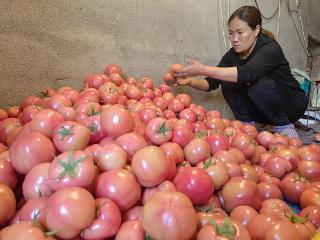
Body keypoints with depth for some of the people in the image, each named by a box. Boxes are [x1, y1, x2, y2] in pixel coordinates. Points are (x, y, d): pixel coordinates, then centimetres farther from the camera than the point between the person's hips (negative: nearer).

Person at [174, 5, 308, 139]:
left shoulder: (270, 48, -25)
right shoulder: (232, 54, -6)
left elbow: (246, 73, -45)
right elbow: (212, 83, -7)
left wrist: (202, 70, -47)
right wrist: (191, 81, -28)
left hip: (293, 103, -5)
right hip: (264, 110, 5)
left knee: (260, 84, -34)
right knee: (228, 83, -17)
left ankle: (284, 126, -12)